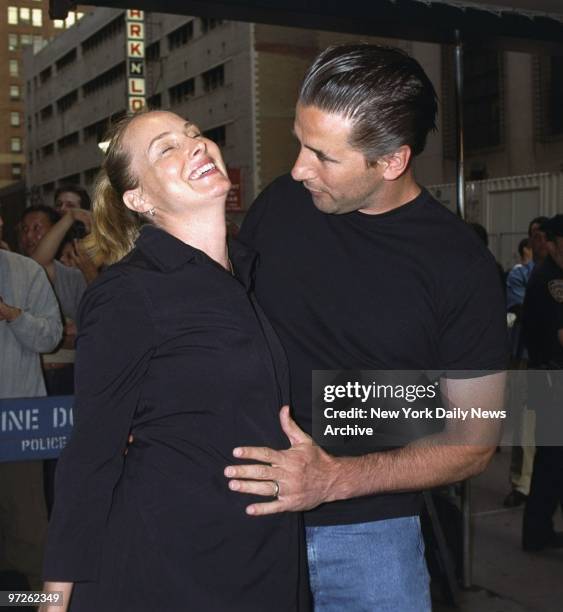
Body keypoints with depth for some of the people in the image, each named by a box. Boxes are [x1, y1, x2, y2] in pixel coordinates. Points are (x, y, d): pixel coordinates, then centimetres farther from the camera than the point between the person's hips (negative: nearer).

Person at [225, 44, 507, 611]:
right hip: (244, 515, 3)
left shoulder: (461, 267, -12)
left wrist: (337, 479, -19)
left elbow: (474, 440, -7)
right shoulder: (279, 204, -4)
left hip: (365, 532, -2)